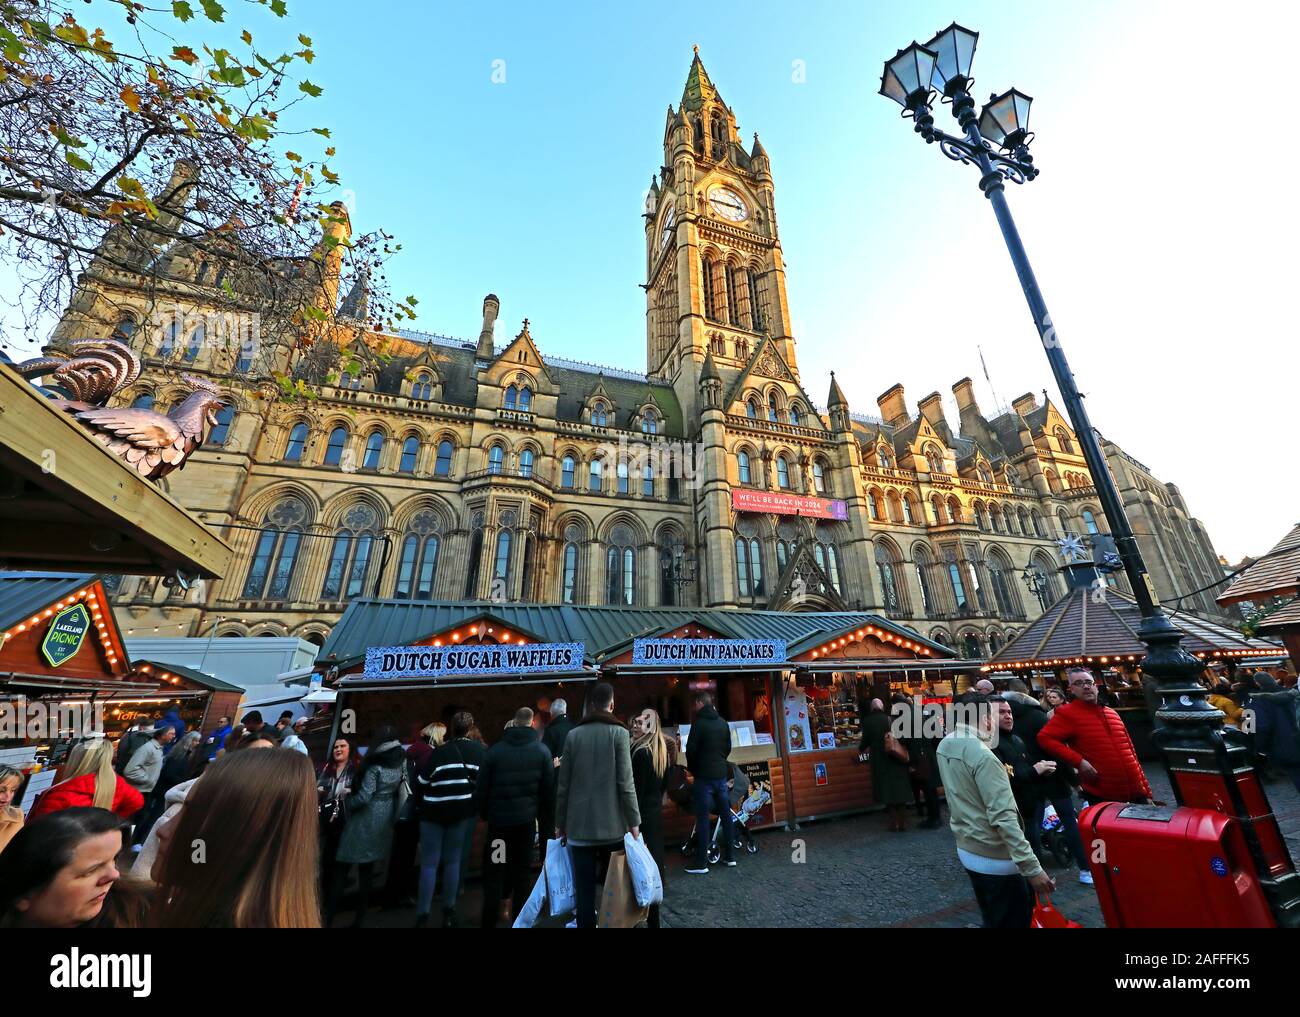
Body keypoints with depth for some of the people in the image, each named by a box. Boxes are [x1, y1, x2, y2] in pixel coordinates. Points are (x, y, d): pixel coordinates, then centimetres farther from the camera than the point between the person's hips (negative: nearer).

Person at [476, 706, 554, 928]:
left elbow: (482, 787, -3)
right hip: (526, 818, 0)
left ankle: (489, 921, 18)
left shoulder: (495, 750, -7)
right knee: (522, 870, 15)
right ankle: (518, 919, 23)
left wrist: (484, 813, 11)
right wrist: (548, 820, 6)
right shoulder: (542, 750, -6)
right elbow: (549, 789, -3)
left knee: (494, 872, 15)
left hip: (499, 818, 0)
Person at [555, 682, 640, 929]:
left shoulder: (573, 734, -1)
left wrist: (560, 822, 11)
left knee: (584, 886, 9)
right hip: (612, 823, -1)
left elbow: (564, 785, 2)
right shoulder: (619, 733, -8)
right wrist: (634, 821, -3)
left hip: (580, 824, 2)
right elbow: (625, 783, -11)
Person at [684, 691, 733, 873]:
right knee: (726, 815, 14)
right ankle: (730, 857, 24)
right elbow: (728, 747, 12)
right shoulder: (722, 722, 4)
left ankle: (701, 864, 5)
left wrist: (692, 769, 5)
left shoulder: (699, 723, -14)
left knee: (703, 818, 0)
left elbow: (691, 750, -12)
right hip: (722, 774, 6)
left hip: (704, 776, -6)